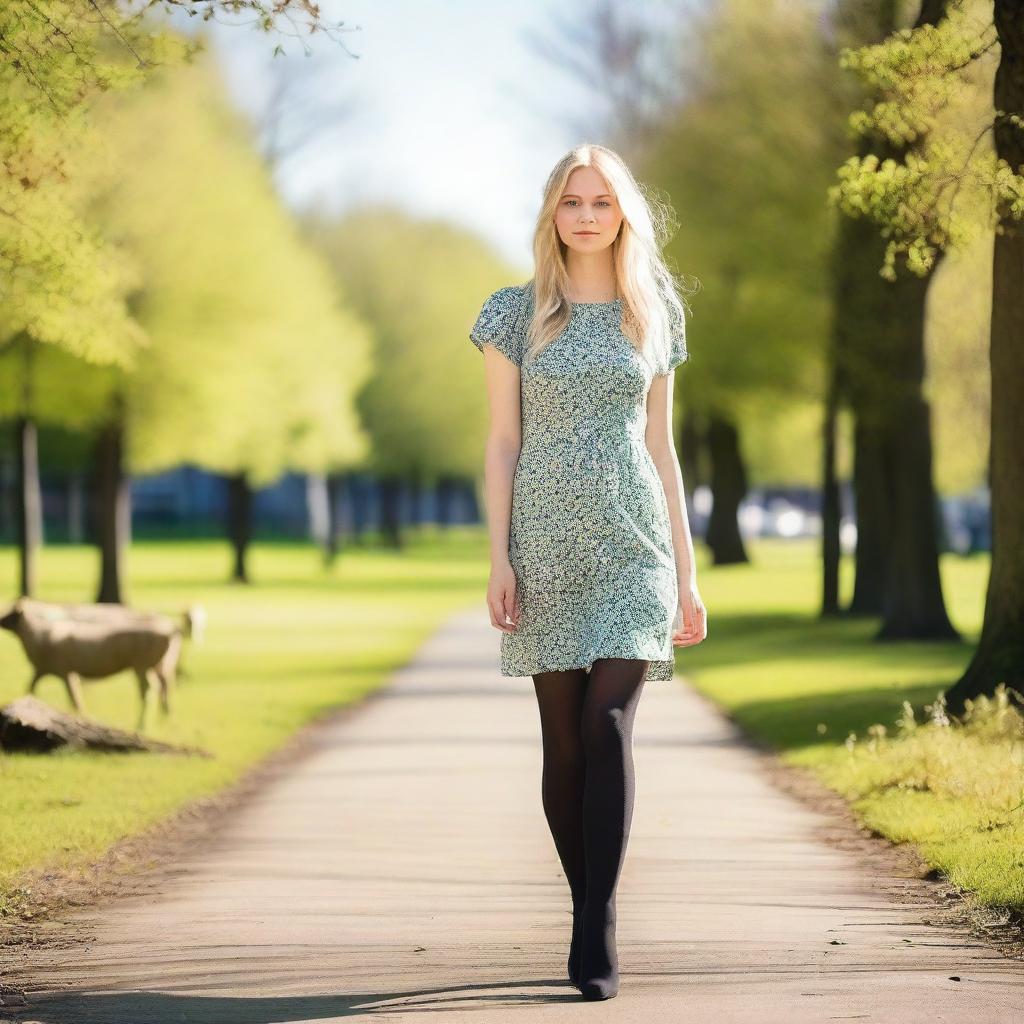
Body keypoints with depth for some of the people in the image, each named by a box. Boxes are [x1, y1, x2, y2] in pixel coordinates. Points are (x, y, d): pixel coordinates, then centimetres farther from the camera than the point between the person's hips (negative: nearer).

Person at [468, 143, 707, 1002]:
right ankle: (591, 916, 14)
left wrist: (687, 572, 8)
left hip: (631, 542, 0)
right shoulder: (516, 312, 4)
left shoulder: (654, 316, 9)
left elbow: (662, 447, 12)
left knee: (608, 722, -14)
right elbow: (502, 443, 3)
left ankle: (595, 934, -16)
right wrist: (498, 558, -6)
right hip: (546, 542, 0)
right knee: (565, 737, 2)